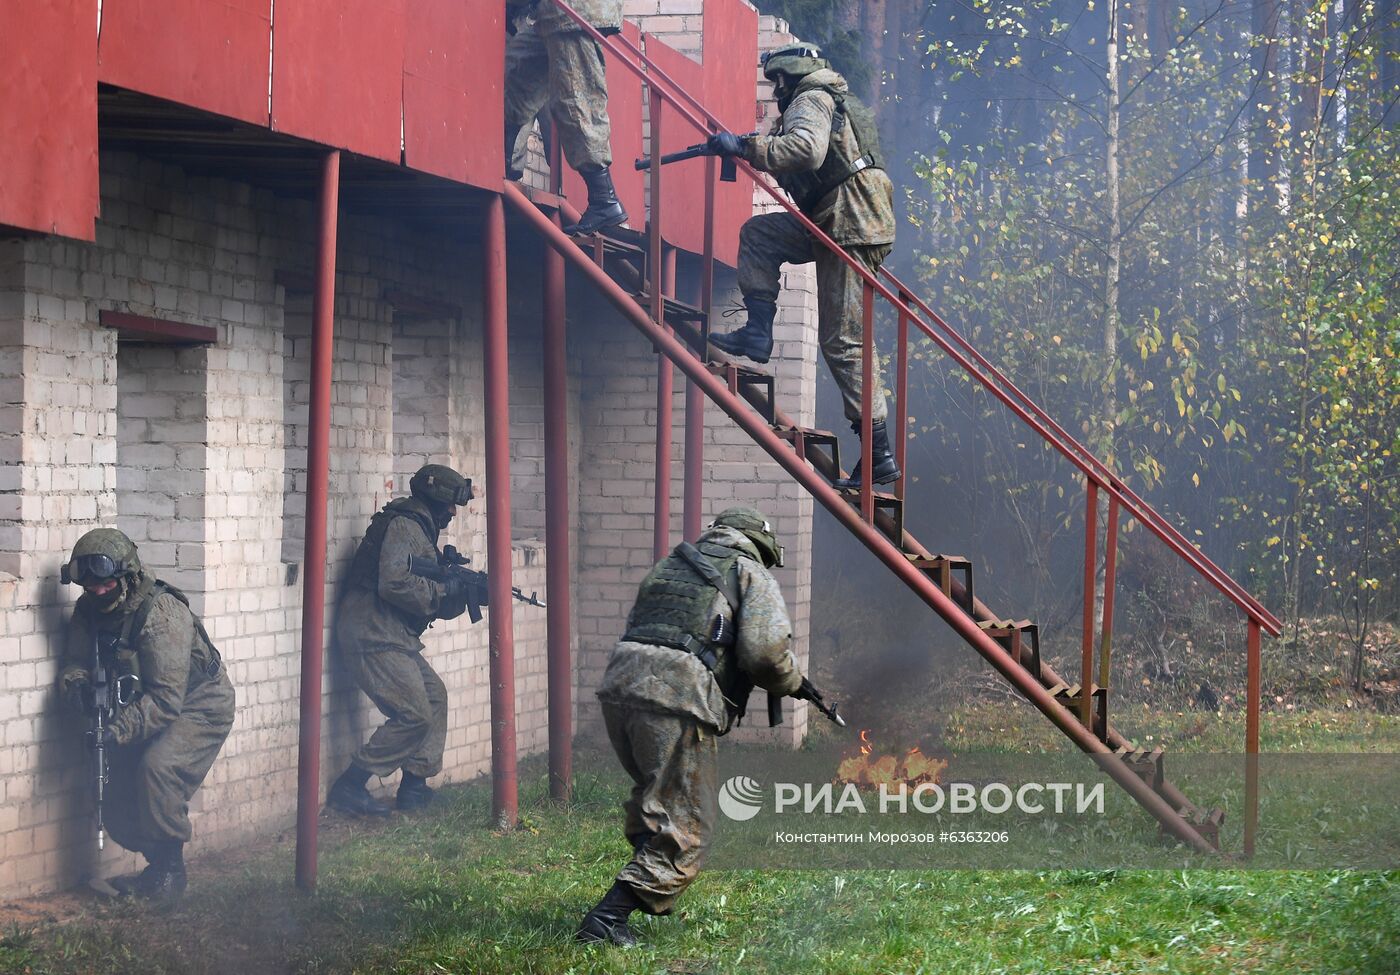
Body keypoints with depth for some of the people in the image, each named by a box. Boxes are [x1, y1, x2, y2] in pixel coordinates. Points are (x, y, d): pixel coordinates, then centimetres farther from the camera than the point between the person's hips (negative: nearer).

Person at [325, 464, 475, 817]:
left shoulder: (422, 531, 21)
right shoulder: (403, 527, -12)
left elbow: (435, 605, 21)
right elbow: (394, 584, -26)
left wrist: (463, 595, 3)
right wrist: (442, 589, -13)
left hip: (394, 639, 11)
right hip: (373, 637, -11)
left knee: (434, 696, 14)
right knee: (414, 716, -13)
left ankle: (415, 787, 16)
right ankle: (348, 787, -10)